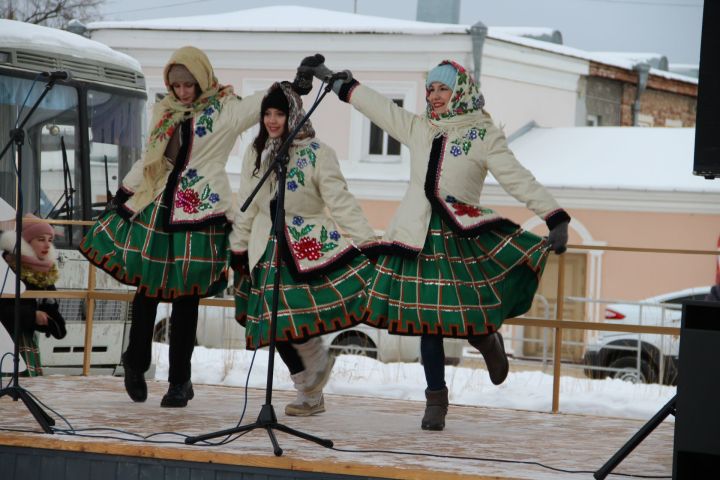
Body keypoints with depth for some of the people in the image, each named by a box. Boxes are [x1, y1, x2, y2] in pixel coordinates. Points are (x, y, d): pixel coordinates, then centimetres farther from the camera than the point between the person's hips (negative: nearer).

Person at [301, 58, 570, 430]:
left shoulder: (483, 135, -2)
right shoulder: (417, 129, 11)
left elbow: (518, 180, -9)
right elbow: (372, 103, 19)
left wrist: (556, 220, -18)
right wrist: (329, 78, 23)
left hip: (463, 234, -4)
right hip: (420, 237, 4)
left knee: (467, 319, -8)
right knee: (428, 319, 2)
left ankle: (488, 340, 29)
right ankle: (436, 400, 11)